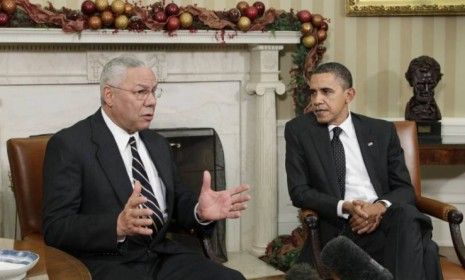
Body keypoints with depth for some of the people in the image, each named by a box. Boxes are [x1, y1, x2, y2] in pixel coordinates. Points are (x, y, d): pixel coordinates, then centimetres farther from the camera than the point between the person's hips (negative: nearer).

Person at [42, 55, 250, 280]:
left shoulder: (157, 143, 16)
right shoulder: (69, 144, -5)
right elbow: (55, 228, -11)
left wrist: (200, 211, -4)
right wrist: (118, 225, -28)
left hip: (162, 255, 5)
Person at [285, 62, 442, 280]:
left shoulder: (382, 131, 13)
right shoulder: (298, 130, 7)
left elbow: (405, 189, 11)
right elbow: (299, 191, 2)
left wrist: (381, 207, -14)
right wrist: (344, 207, -15)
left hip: (385, 219, 4)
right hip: (338, 229, -4)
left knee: (406, 214, -34)